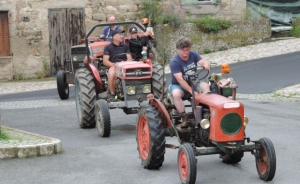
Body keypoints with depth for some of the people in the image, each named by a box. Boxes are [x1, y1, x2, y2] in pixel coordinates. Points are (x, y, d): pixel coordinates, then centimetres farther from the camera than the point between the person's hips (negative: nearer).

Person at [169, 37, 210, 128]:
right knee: (176, 93, -37)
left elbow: (202, 62, -14)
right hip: (178, 85, -4)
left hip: (193, 83, 4)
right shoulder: (174, 62, -18)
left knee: (205, 86, -25)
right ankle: (184, 118, -29)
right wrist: (191, 91, -36)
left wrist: (205, 65, -41)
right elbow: (180, 80, -26)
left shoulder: (193, 54, 0)